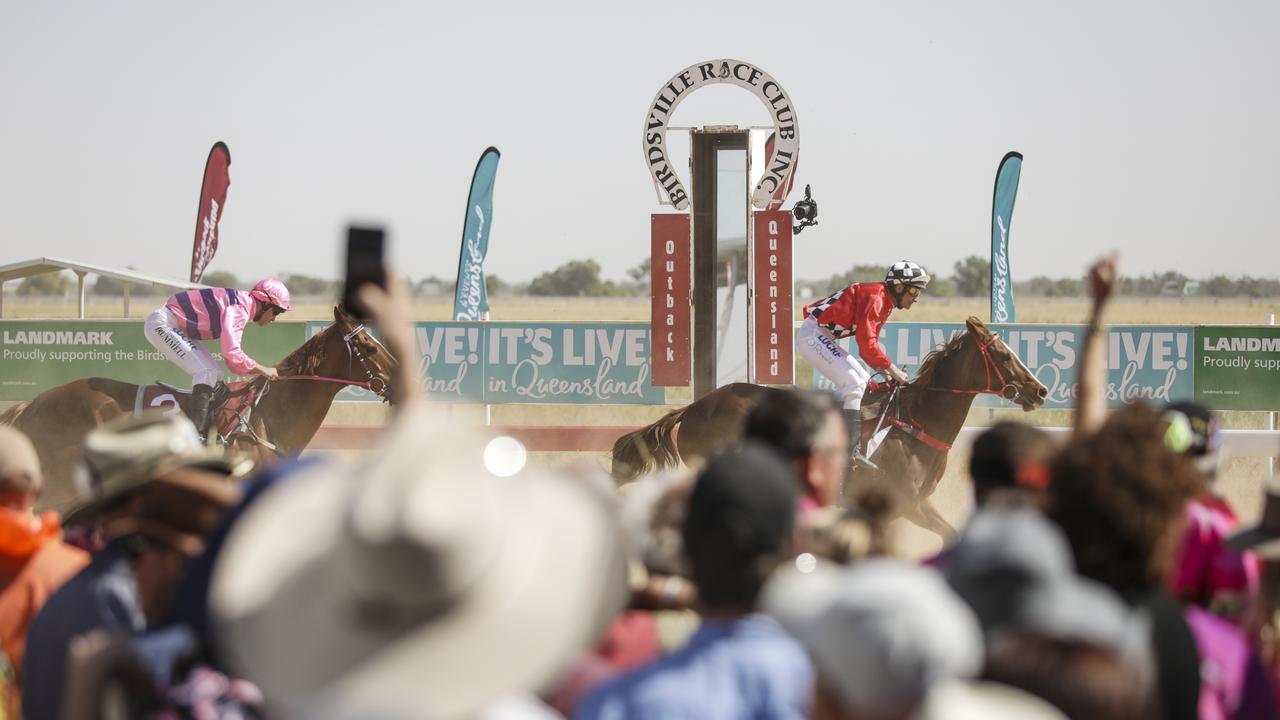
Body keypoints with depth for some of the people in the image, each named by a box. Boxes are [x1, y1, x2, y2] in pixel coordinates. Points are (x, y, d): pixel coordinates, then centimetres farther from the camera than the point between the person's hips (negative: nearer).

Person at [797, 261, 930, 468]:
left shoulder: (885, 303, 14)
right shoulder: (874, 297, -18)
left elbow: (870, 344, 17)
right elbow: (866, 343, -25)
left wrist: (884, 370, 2)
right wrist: (891, 368, -18)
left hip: (824, 338, 11)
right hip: (813, 334, -11)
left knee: (864, 381, 12)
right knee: (853, 383, -19)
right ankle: (851, 450, -23)